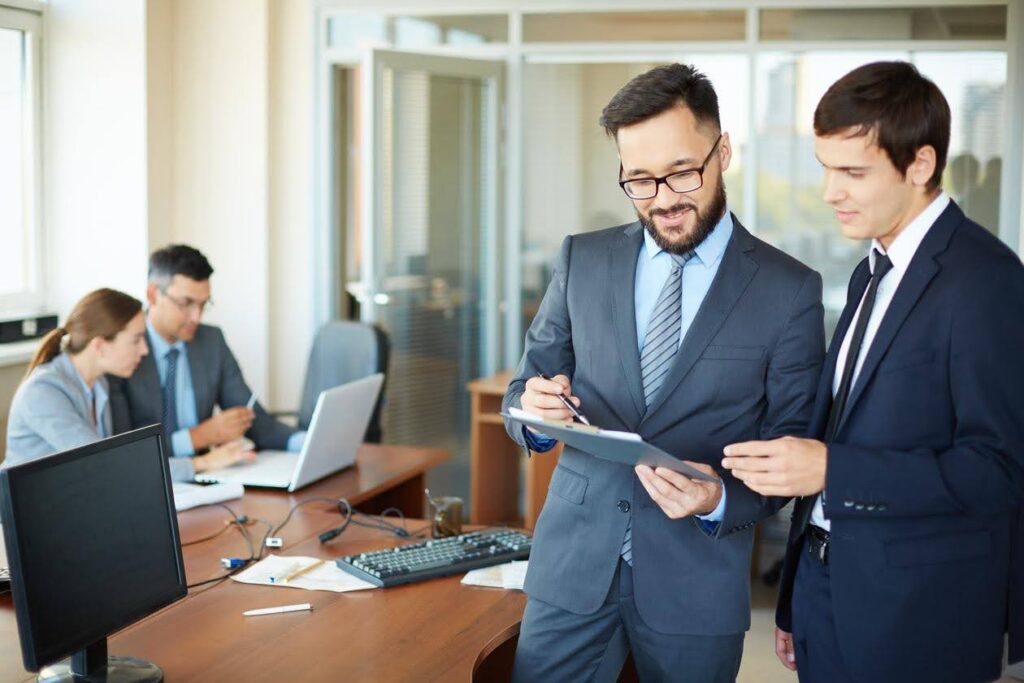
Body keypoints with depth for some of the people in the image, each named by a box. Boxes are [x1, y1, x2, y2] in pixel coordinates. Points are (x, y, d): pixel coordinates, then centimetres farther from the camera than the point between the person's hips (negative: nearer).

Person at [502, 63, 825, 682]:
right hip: (574, 562, 2)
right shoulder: (583, 261, 4)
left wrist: (721, 500, -21)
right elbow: (523, 392, 8)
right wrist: (535, 410, -15)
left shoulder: (789, 290, -5)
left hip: (699, 579, -2)